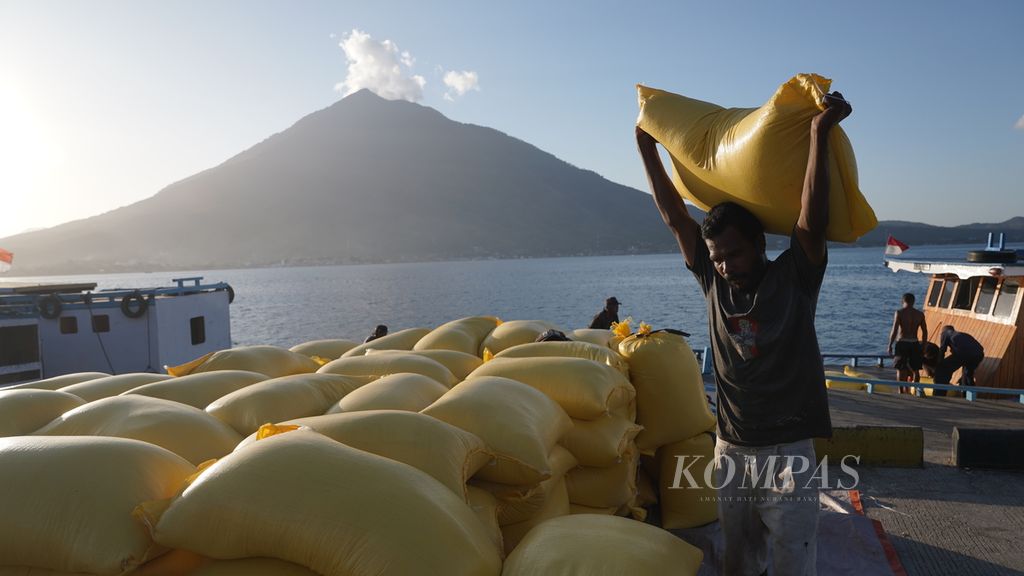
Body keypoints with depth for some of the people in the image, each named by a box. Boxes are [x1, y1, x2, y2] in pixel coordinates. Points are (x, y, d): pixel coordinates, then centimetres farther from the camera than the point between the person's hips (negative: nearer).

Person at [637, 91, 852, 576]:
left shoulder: (794, 277, -5)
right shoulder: (714, 281, 2)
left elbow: (812, 220, -21)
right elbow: (675, 217, 3)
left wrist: (819, 135, -27)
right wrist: (646, 147, 6)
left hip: (786, 451, -3)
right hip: (731, 448, 3)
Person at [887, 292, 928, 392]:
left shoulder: (899, 313, -6)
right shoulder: (920, 314, 6)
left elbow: (894, 330, -11)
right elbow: (925, 332, 7)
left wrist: (890, 345, -5)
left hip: (902, 343, -3)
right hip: (914, 344, 3)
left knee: (900, 369, 1)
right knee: (915, 369, 13)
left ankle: (901, 391, 0)